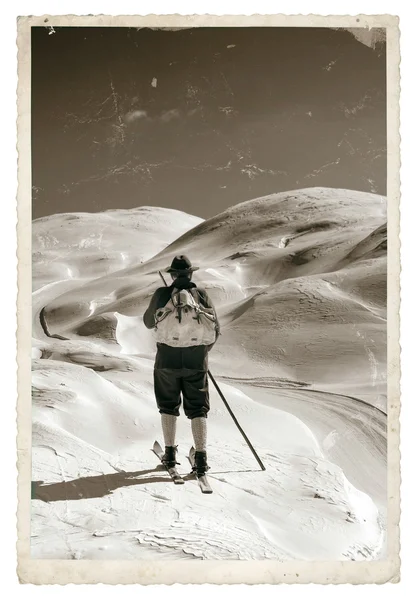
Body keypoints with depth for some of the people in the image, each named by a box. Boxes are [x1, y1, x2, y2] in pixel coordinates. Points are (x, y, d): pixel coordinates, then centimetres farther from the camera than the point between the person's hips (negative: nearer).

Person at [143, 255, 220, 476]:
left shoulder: (162, 294, -3)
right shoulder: (201, 294, 0)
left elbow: (148, 322, 12)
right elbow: (216, 329, 4)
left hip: (167, 360, 0)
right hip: (197, 362, 0)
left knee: (168, 406, 17)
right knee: (197, 408, 8)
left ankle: (170, 453, 18)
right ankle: (201, 457, 1)